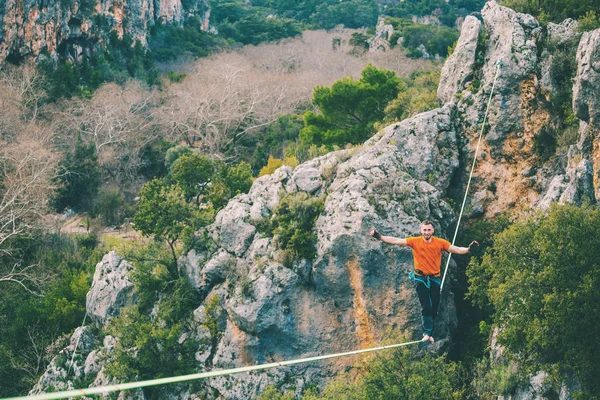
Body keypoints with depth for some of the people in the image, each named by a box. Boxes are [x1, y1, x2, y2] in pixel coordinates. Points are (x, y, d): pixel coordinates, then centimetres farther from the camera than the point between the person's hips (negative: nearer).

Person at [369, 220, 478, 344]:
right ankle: (428, 333, -11)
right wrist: (379, 237, -21)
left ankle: (429, 333, 15)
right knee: (425, 307, -11)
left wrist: (468, 249, -23)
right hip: (421, 279, -2)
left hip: (435, 279, 2)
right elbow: (395, 241, -11)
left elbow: (457, 250, -6)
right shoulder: (415, 242, -7)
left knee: (434, 307, 4)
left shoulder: (440, 243, -5)